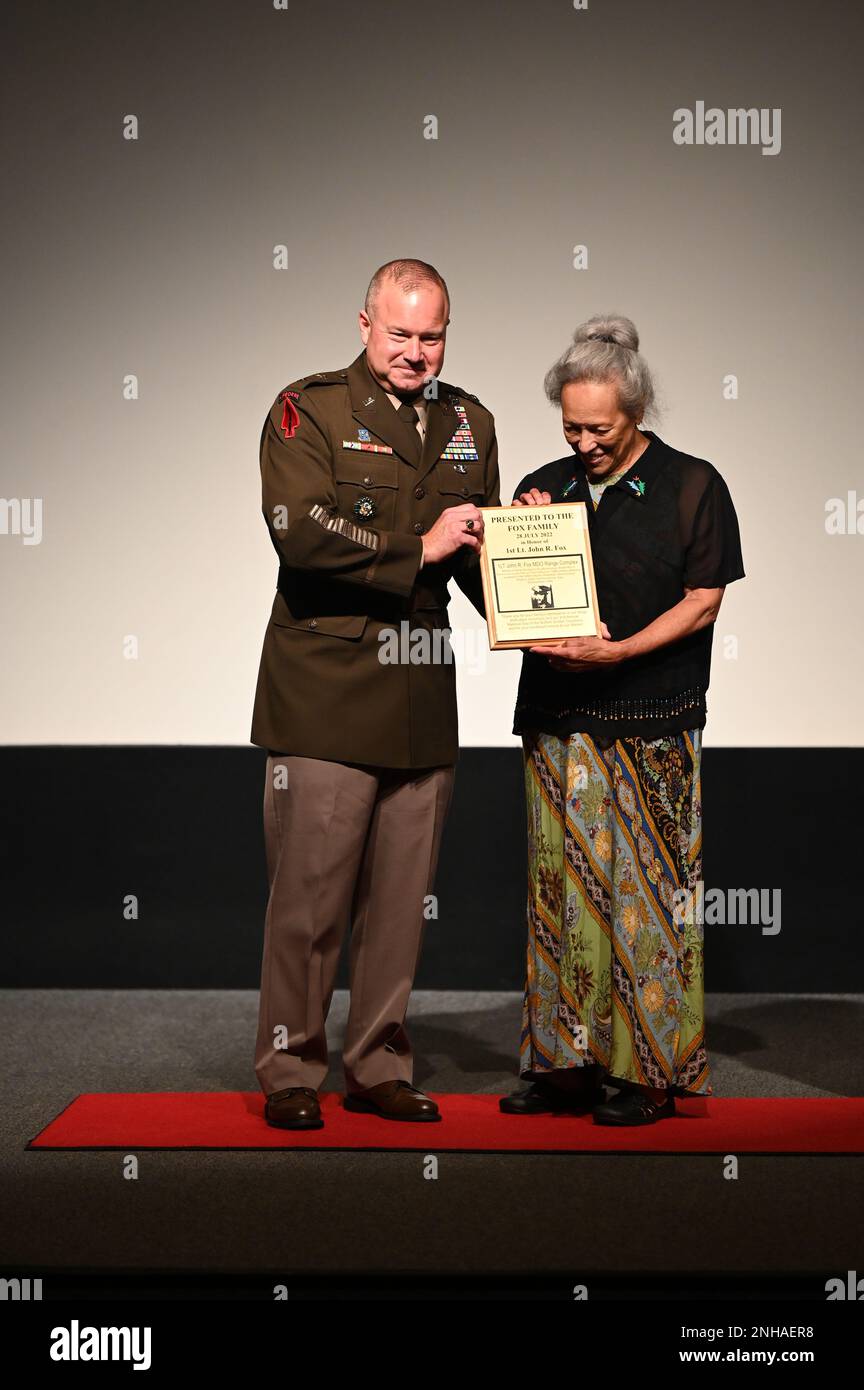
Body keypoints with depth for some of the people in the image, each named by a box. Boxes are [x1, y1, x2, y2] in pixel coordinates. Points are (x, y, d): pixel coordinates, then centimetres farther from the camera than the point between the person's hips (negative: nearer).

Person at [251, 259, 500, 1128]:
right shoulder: (307, 410, -1)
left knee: (401, 898, 9)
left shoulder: (470, 423, 16)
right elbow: (299, 532, -15)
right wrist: (416, 548, -15)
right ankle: (289, 1072, 11)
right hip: (325, 693, -5)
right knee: (309, 891, -2)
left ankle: (378, 1066, 21)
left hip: (422, 698, 5)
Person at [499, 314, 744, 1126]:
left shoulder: (692, 487, 1)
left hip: (652, 728, -4)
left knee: (644, 892, -3)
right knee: (561, 888, 4)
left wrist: (616, 651, -15)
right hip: (558, 723, 4)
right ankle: (568, 1061, 10)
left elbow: (702, 603, -3)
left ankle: (650, 1069, 5)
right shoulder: (545, 487, 13)